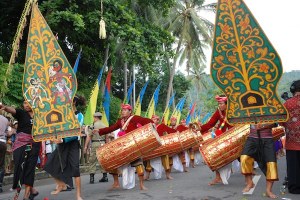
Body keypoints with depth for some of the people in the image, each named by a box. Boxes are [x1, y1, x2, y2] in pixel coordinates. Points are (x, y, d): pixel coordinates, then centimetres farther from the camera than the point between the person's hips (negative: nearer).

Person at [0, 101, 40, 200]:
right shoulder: (21, 113, 3)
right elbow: (12, 110, -19)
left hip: (34, 145, 1)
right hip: (21, 143, -1)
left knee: (30, 168, -1)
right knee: (20, 167, -8)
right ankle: (32, 190, 3)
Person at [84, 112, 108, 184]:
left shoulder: (93, 126, -6)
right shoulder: (104, 126, 8)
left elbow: (89, 137, -8)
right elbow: (107, 137, 10)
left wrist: (85, 146, -3)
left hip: (95, 144, -5)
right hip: (103, 144, 5)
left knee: (92, 161, 1)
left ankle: (92, 177, -3)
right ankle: (105, 176, 15)